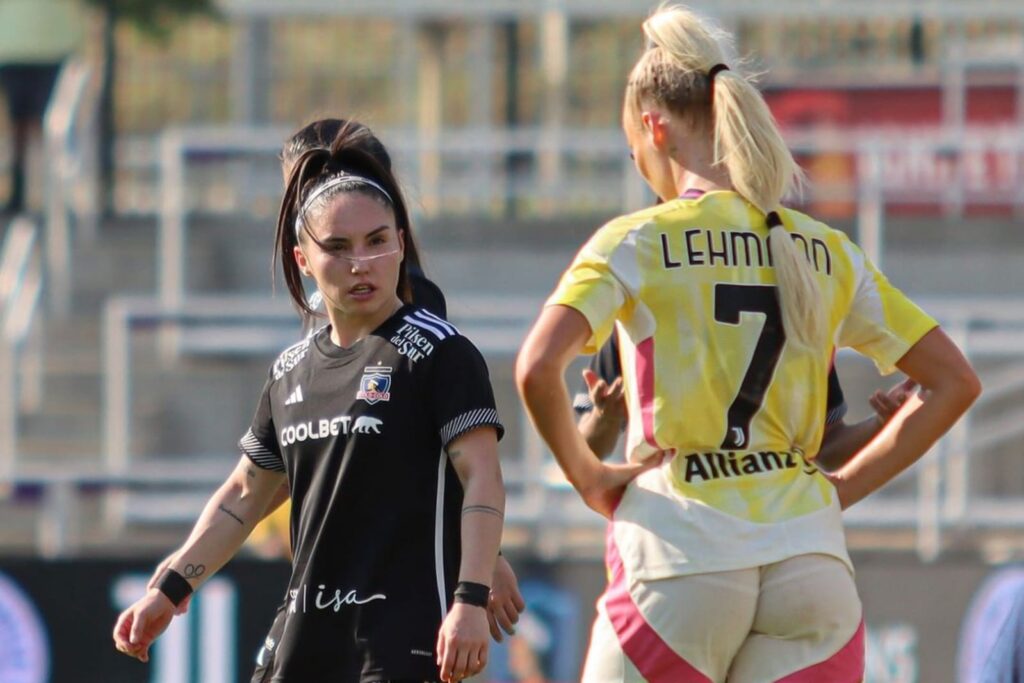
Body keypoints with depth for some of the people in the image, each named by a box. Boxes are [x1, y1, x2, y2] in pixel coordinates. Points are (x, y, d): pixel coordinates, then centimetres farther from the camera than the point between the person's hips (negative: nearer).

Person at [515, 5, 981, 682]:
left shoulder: (638, 243, -1)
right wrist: (847, 485, 15)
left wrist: (585, 473, 0)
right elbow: (955, 381, 15)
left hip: (681, 551, -4)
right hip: (811, 556, 4)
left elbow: (537, 368, -15)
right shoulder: (827, 253, 12)